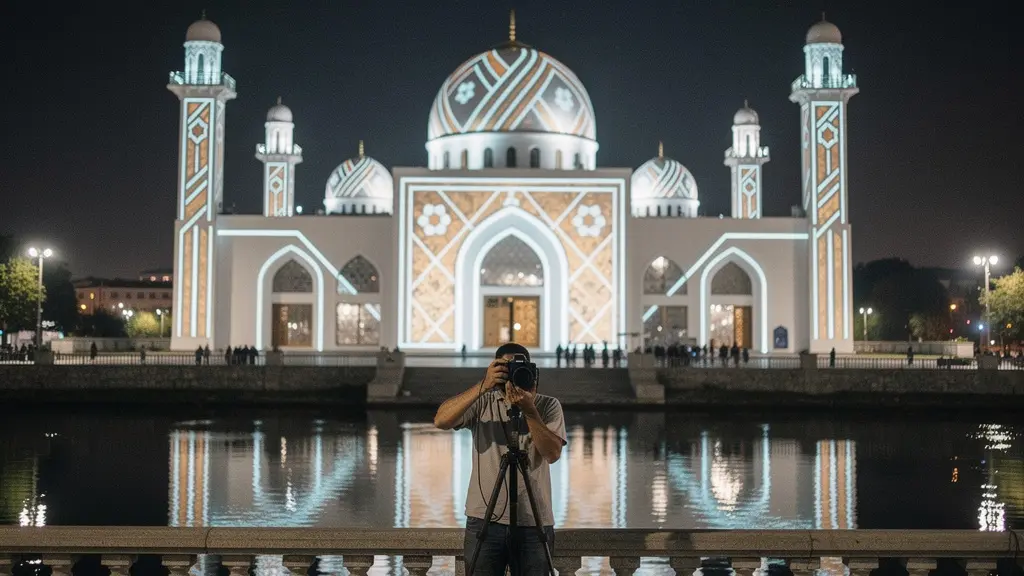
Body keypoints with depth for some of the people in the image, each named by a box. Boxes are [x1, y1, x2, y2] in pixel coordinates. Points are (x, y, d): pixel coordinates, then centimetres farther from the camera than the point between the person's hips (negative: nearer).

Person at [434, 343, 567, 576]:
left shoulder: (549, 406, 4)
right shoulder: (482, 403, 4)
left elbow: (553, 453, -11)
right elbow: (441, 420, -14)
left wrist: (529, 411, -21)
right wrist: (483, 386, -20)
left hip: (534, 523, 0)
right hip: (484, 520, 0)